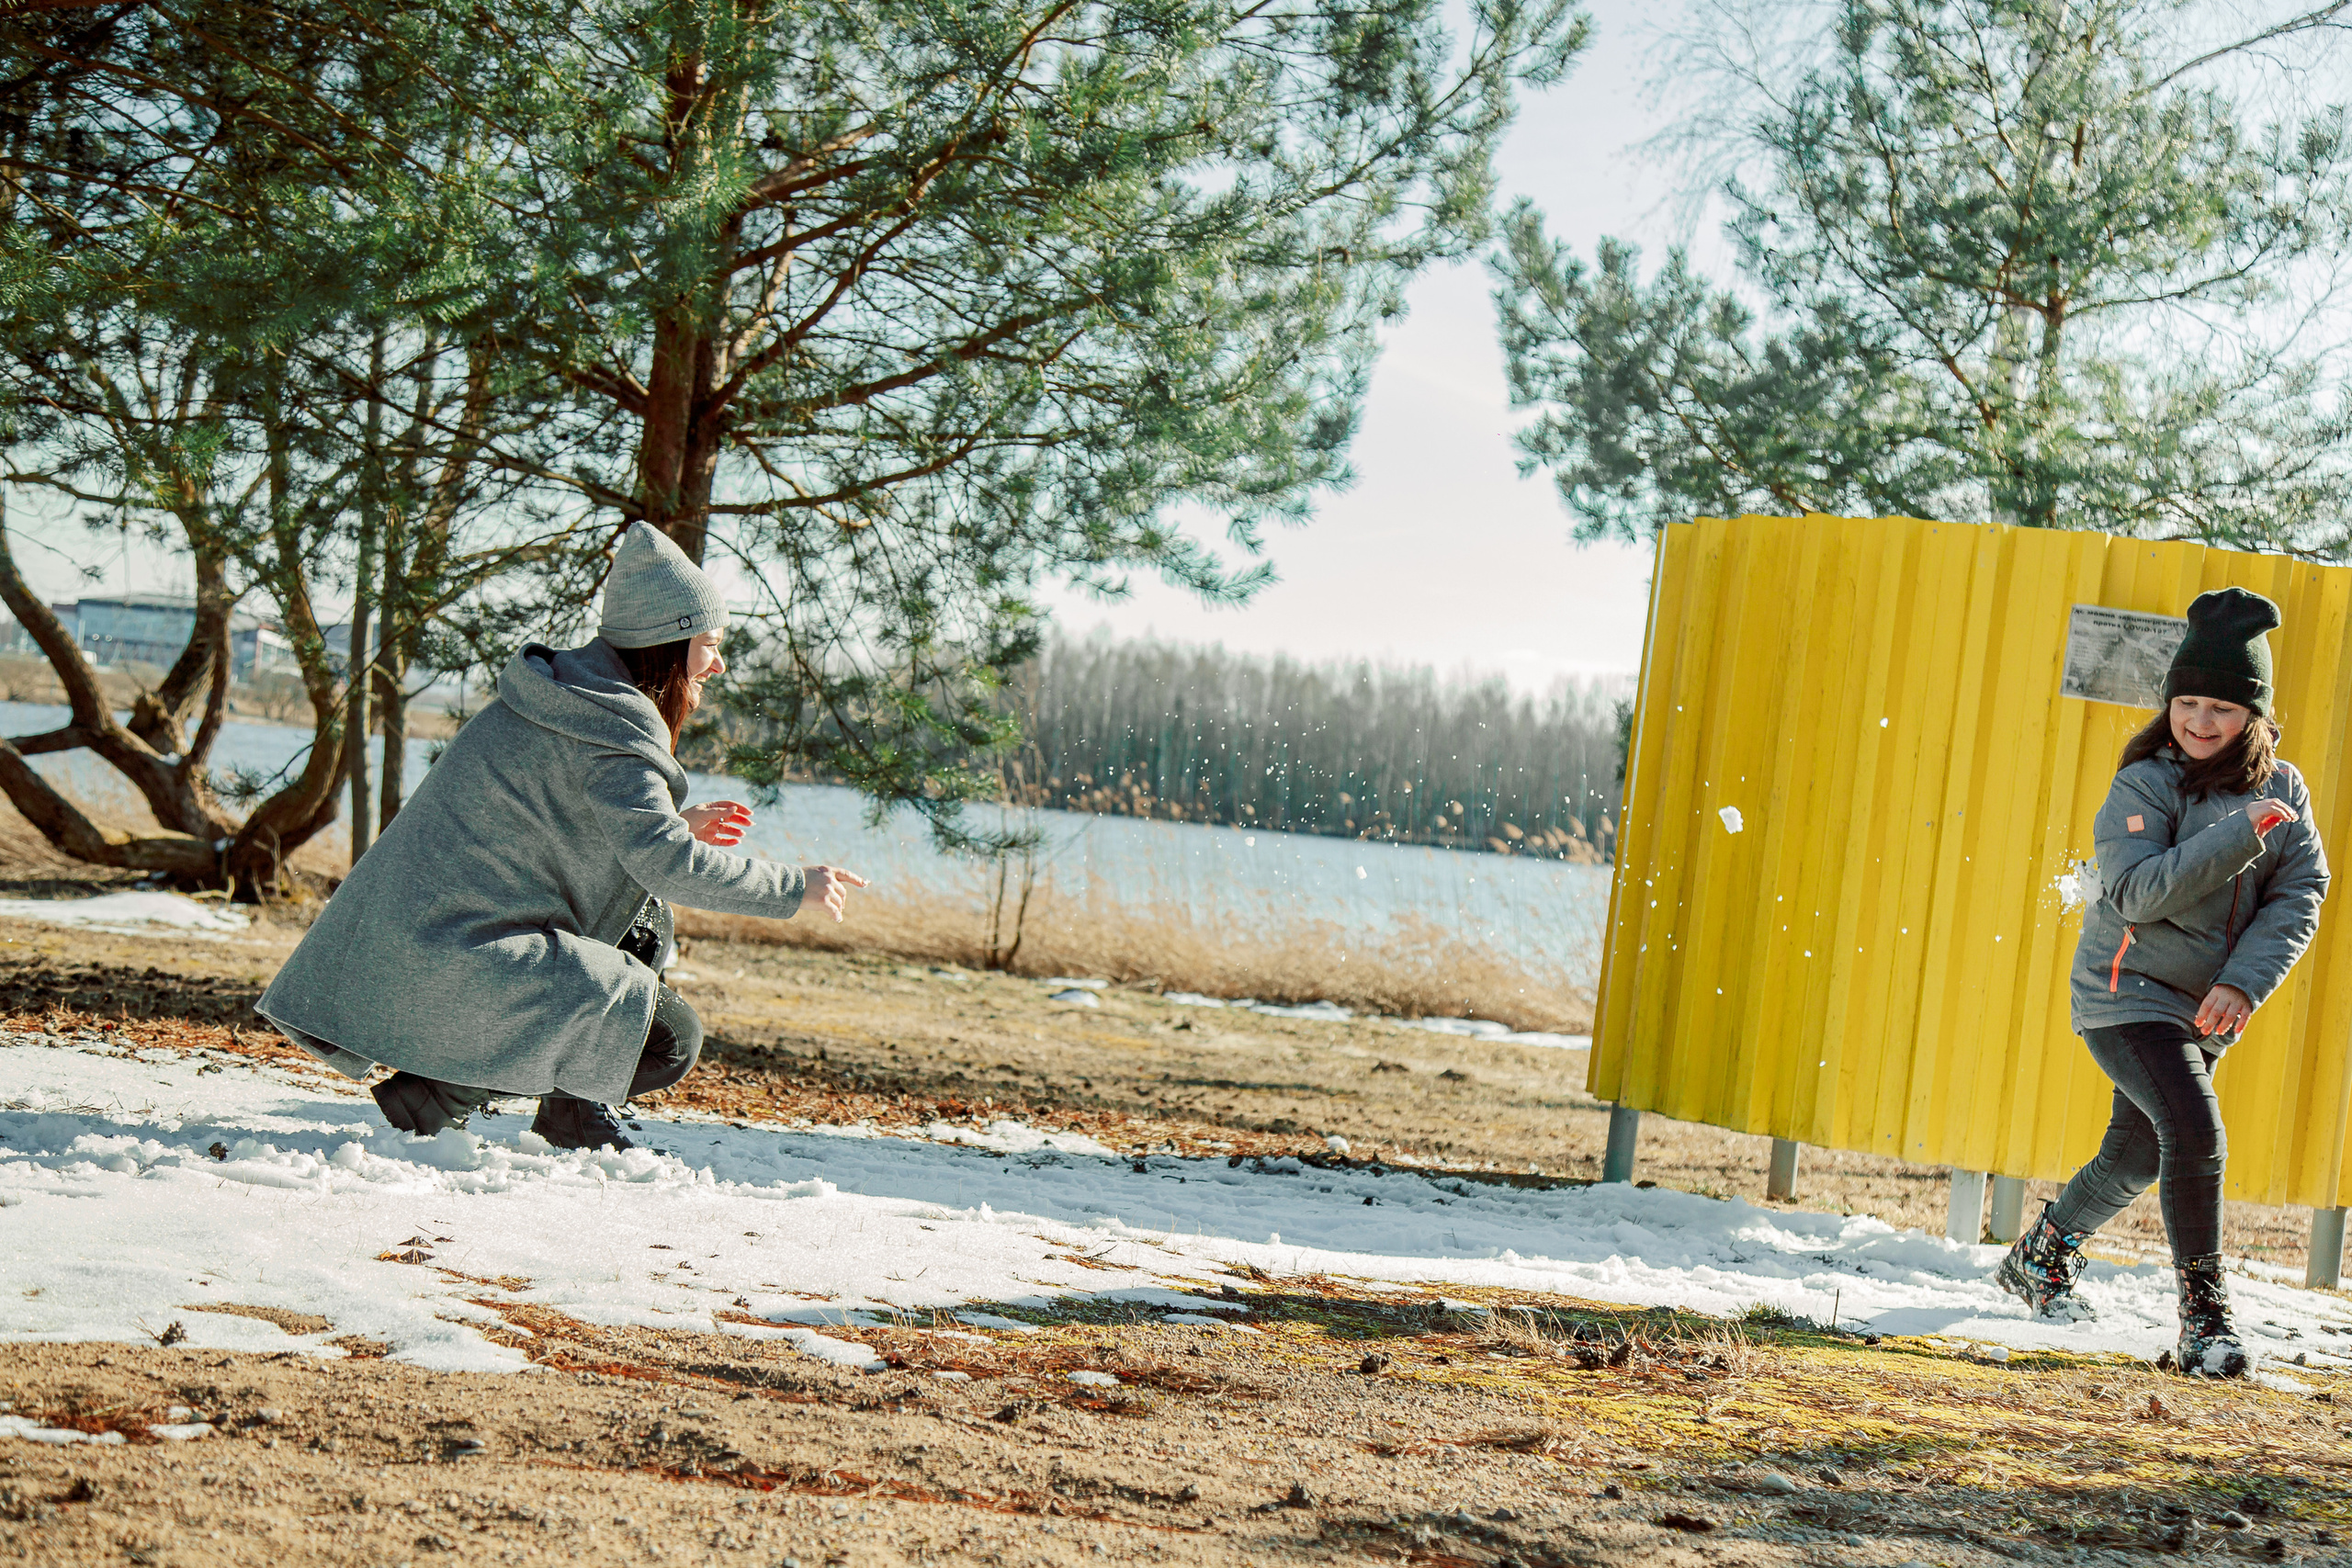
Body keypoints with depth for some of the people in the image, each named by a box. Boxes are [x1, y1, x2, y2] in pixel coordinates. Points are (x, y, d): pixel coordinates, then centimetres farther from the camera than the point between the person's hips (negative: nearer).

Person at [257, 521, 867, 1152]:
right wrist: (796, 886, -12)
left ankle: (572, 1106, 17)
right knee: (672, 1039, -9)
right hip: (461, 961, -10)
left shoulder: (565, 691, 15)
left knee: (646, 925, 22)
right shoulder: (615, 729, -15)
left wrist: (677, 828, 17)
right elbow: (666, 863, -22)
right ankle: (440, 1091, -7)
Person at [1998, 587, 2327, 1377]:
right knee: (2196, 1131, -22)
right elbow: (2139, 893, -24)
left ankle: (2039, 1258, 40)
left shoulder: (2283, 790, 1)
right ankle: (2204, 1316, -13)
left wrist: (2245, 983, -20)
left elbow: (2301, 894, -6)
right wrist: (2240, 833, -32)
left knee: (2136, 1158, 17)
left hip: (2205, 1008, 6)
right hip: (2128, 994, -6)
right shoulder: (2145, 785, -13)